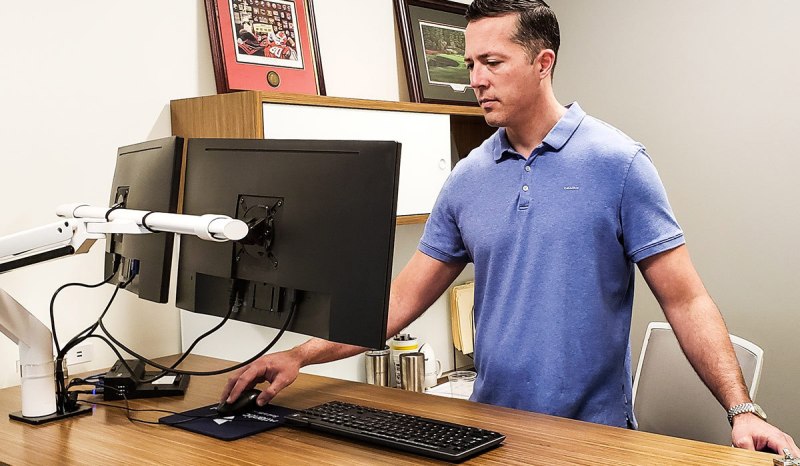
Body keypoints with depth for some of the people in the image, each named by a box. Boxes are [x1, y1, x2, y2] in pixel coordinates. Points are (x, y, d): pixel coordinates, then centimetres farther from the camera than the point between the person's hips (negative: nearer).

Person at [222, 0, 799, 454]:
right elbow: (402, 299, 4)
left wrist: (743, 411, -18)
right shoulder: (467, 179, 2)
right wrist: (301, 355, -4)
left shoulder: (617, 163, -9)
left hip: (596, 431, -3)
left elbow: (685, 301, -9)